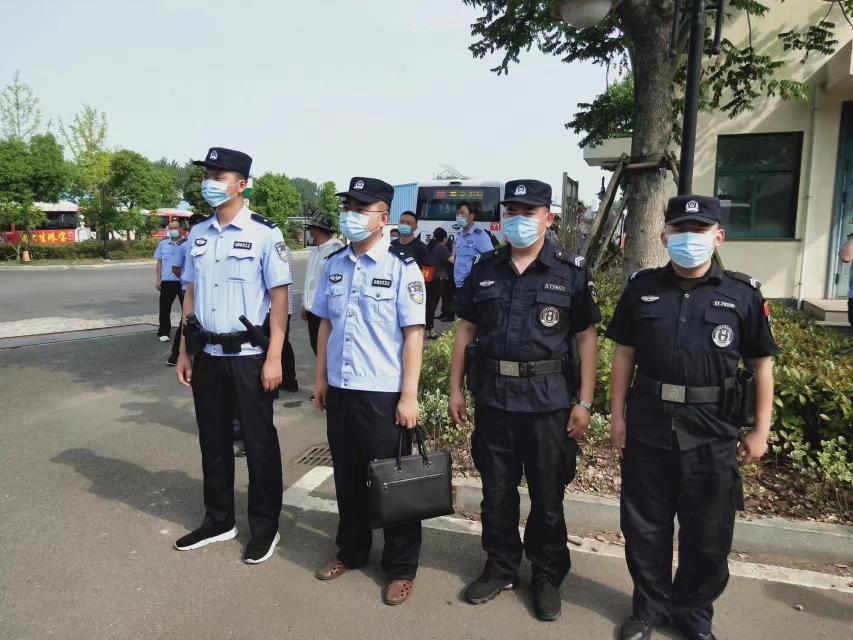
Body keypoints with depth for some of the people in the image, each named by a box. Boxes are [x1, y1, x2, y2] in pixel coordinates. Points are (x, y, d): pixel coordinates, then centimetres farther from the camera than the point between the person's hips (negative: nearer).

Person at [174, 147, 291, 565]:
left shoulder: (264, 234, -9)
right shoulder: (198, 234, 9)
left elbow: (279, 298, -11)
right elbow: (191, 294, 13)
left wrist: (274, 358, -15)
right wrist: (184, 351, 10)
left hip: (248, 355, -6)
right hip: (207, 354, 6)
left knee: (259, 442, 6)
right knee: (213, 440, 16)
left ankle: (265, 527, 23)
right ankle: (218, 519, 34)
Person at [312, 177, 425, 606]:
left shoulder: (402, 269, -9)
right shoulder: (333, 265, 7)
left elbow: (413, 334, -11)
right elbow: (326, 324, 13)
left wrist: (408, 395, -14)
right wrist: (320, 378, 12)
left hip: (383, 394, -5)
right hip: (340, 390, 5)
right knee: (347, 477, 18)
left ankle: (401, 567, 26)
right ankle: (351, 550, 39)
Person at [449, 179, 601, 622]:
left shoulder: (572, 271, -3)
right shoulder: (484, 269, 5)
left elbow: (586, 338, -2)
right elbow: (466, 330, 9)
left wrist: (584, 402, -6)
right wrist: (455, 387, 6)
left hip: (548, 400, -2)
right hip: (492, 397, 3)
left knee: (547, 495, 12)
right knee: (496, 490, 15)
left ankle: (547, 576, 32)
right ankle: (500, 568, 35)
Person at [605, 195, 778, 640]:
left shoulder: (743, 294, -1)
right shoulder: (641, 288, 2)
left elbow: (761, 365, 4)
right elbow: (624, 355, 5)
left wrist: (760, 430, 1)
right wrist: (617, 416, 2)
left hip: (712, 435, -1)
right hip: (647, 428, 1)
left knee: (708, 536, 13)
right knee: (645, 527, 13)